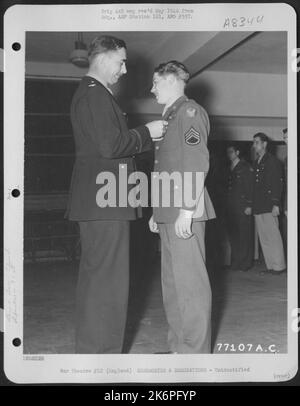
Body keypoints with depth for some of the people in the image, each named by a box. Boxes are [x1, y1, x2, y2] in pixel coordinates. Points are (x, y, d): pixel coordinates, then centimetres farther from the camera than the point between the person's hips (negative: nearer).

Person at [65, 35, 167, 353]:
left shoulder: (87, 93, 22)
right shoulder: (96, 94, -11)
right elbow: (110, 146, -21)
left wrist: (145, 135, 16)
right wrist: (146, 133, -7)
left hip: (95, 200, 11)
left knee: (94, 276, 15)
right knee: (108, 279, -7)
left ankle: (89, 349, 24)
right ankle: (101, 350, -1)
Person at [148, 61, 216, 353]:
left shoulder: (190, 112, -5)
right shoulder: (169, 116, 23)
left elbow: (197, 163, -15)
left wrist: (187, 209, -21)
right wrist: (157, 211, 21)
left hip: (184, 211, -9)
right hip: (169, 212, 9)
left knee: (189, 280, -6)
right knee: (172, 282, 11)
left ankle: (195, 350, 1)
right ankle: (178, 346, 19)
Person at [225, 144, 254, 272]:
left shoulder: (246, 168, -1)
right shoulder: (229, 170, 19)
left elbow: (251, 187, -7)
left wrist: (249, 205, -14)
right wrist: (227, 206, 11)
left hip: (243, 208, -6)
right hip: (231, 208, 6)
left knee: (245, 236, -5)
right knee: (233, 236, 4)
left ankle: (245, 263, 0)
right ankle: (235, 263, 9)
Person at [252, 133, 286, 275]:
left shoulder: (273, 161, -2)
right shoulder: (256, 163, 20)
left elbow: (278, 183, -9)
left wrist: (276, 204, -17)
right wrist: (251, 205, 12)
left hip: (269, 206, -7)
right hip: (258, 207, 7)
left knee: (273, 237, -6)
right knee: (263, 239, 6)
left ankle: (279, 266, -1)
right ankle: (270, 266, 10)